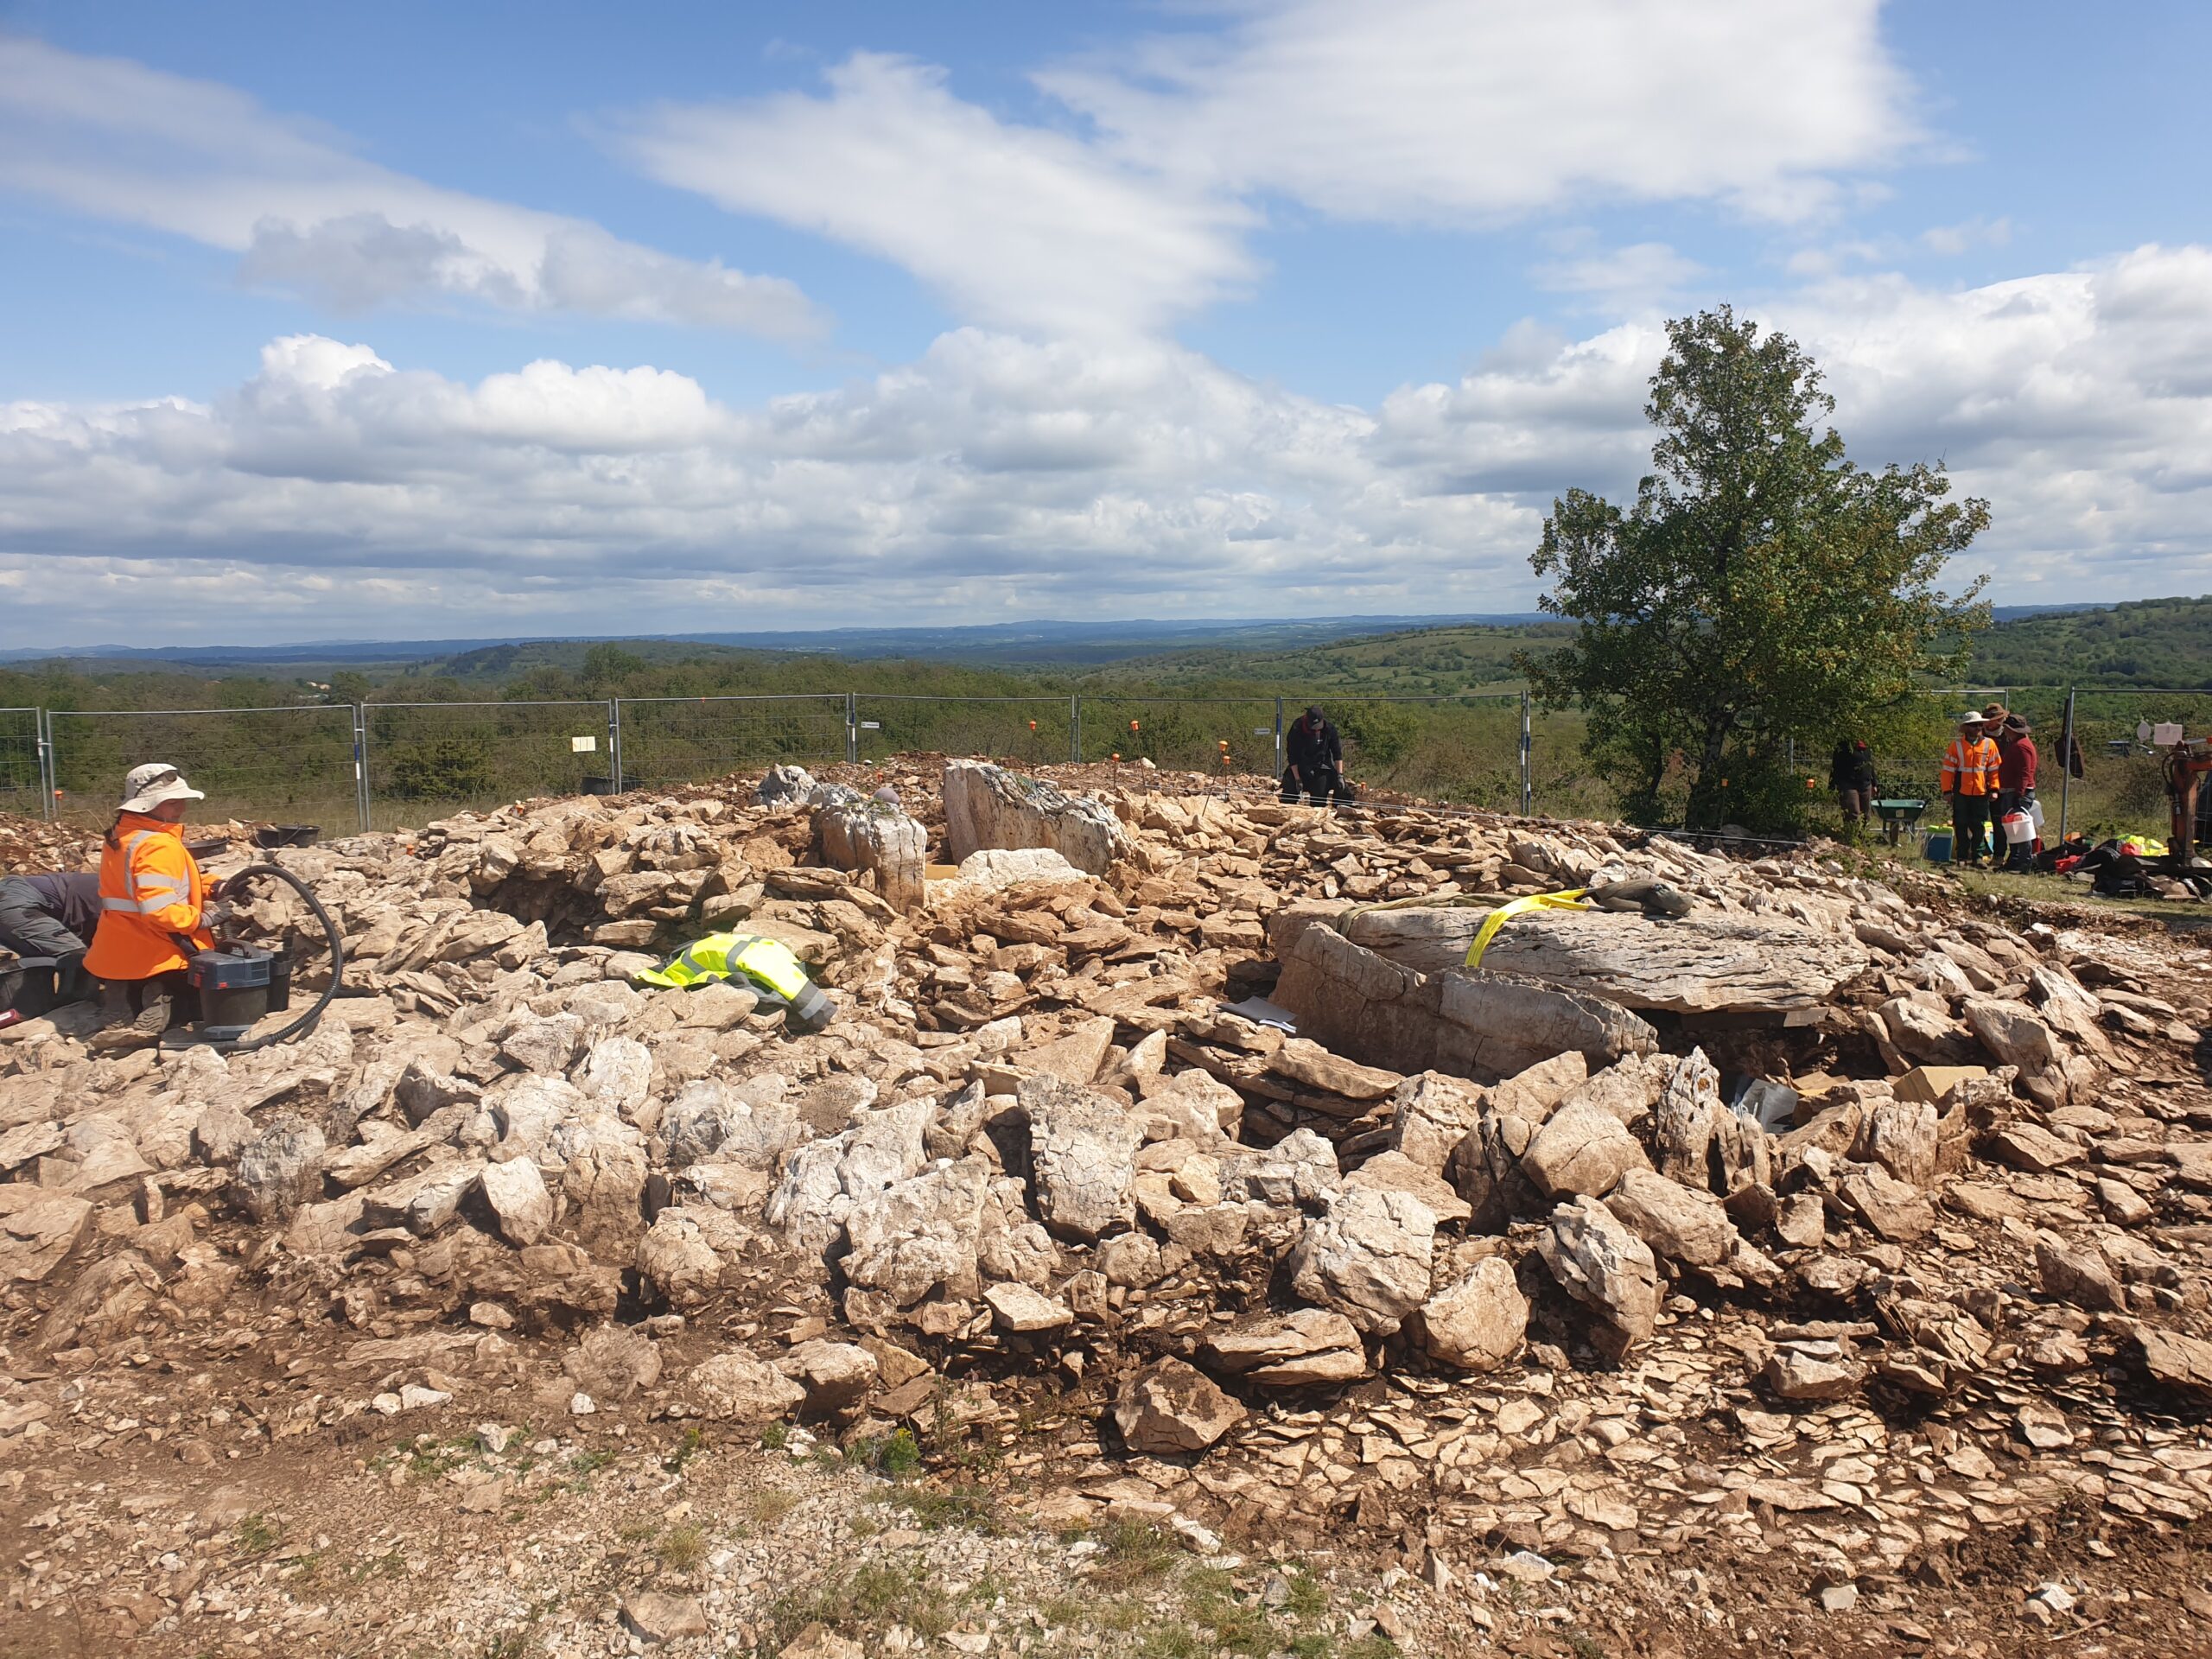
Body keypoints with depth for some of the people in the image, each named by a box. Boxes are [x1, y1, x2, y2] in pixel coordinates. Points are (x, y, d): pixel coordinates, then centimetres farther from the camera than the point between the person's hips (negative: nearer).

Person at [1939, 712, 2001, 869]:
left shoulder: (1989, 745, 3)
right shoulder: (1957, 744, 0)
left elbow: (1994, 768, 6)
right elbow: (1948, 769, 0)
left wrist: (1994, 788, 0)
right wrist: (1947, 790, -5)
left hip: (1981, 793, 1)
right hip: (1961, 793, -1)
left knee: (1979, 826, 4)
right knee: (1961, 825, 4)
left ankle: (1977, 856, 13)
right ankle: (1961, 856, 12)